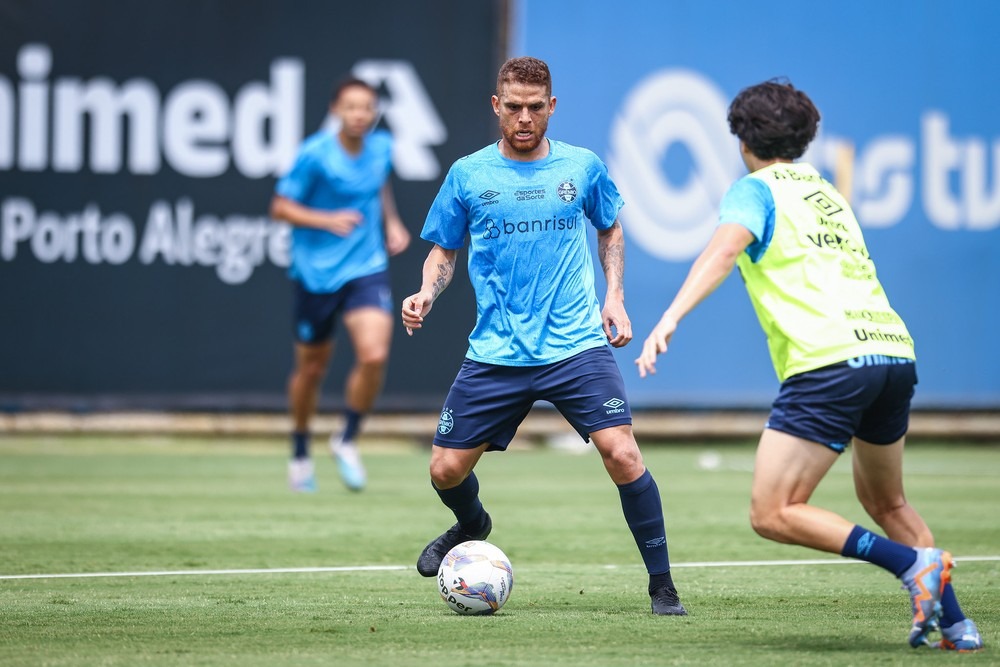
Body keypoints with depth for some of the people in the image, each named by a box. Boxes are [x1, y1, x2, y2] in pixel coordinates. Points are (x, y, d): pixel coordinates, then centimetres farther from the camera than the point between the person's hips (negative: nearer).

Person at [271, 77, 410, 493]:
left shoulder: (381, 147, 1)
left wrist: (391, 222, 9)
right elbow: (280, 207, -9)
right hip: (316, 272, -3)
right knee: (312, 368, 10)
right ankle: (300, 453, 34)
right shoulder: (314, 155, -14)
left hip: (366, 270, 3)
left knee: (374, 356, -18)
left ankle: (347, 441, 4)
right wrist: (328, 220, -22)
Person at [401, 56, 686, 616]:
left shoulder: (583, 167, 3)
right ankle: (471, 525, 40)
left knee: (622, 453, -18)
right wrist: (426, 294, -8)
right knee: (446, 470, 2)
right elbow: (444, 251, 12)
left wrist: (614, 296, 7)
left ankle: (662, 585, -5)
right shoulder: (468, 175, 2)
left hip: (577, 345, -1)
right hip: (495, 354, 1)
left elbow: (610, 229, 21)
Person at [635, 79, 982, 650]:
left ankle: (914, 564, -18)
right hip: (894, 350, 8)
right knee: (885, 502, 26)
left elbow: (726, 246, -15)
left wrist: (671, 318, -27)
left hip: (831, 362, -8)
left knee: (773, 514, -8)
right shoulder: (826, 191, 27)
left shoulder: (757, 189, 5)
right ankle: (955, 624, 18)